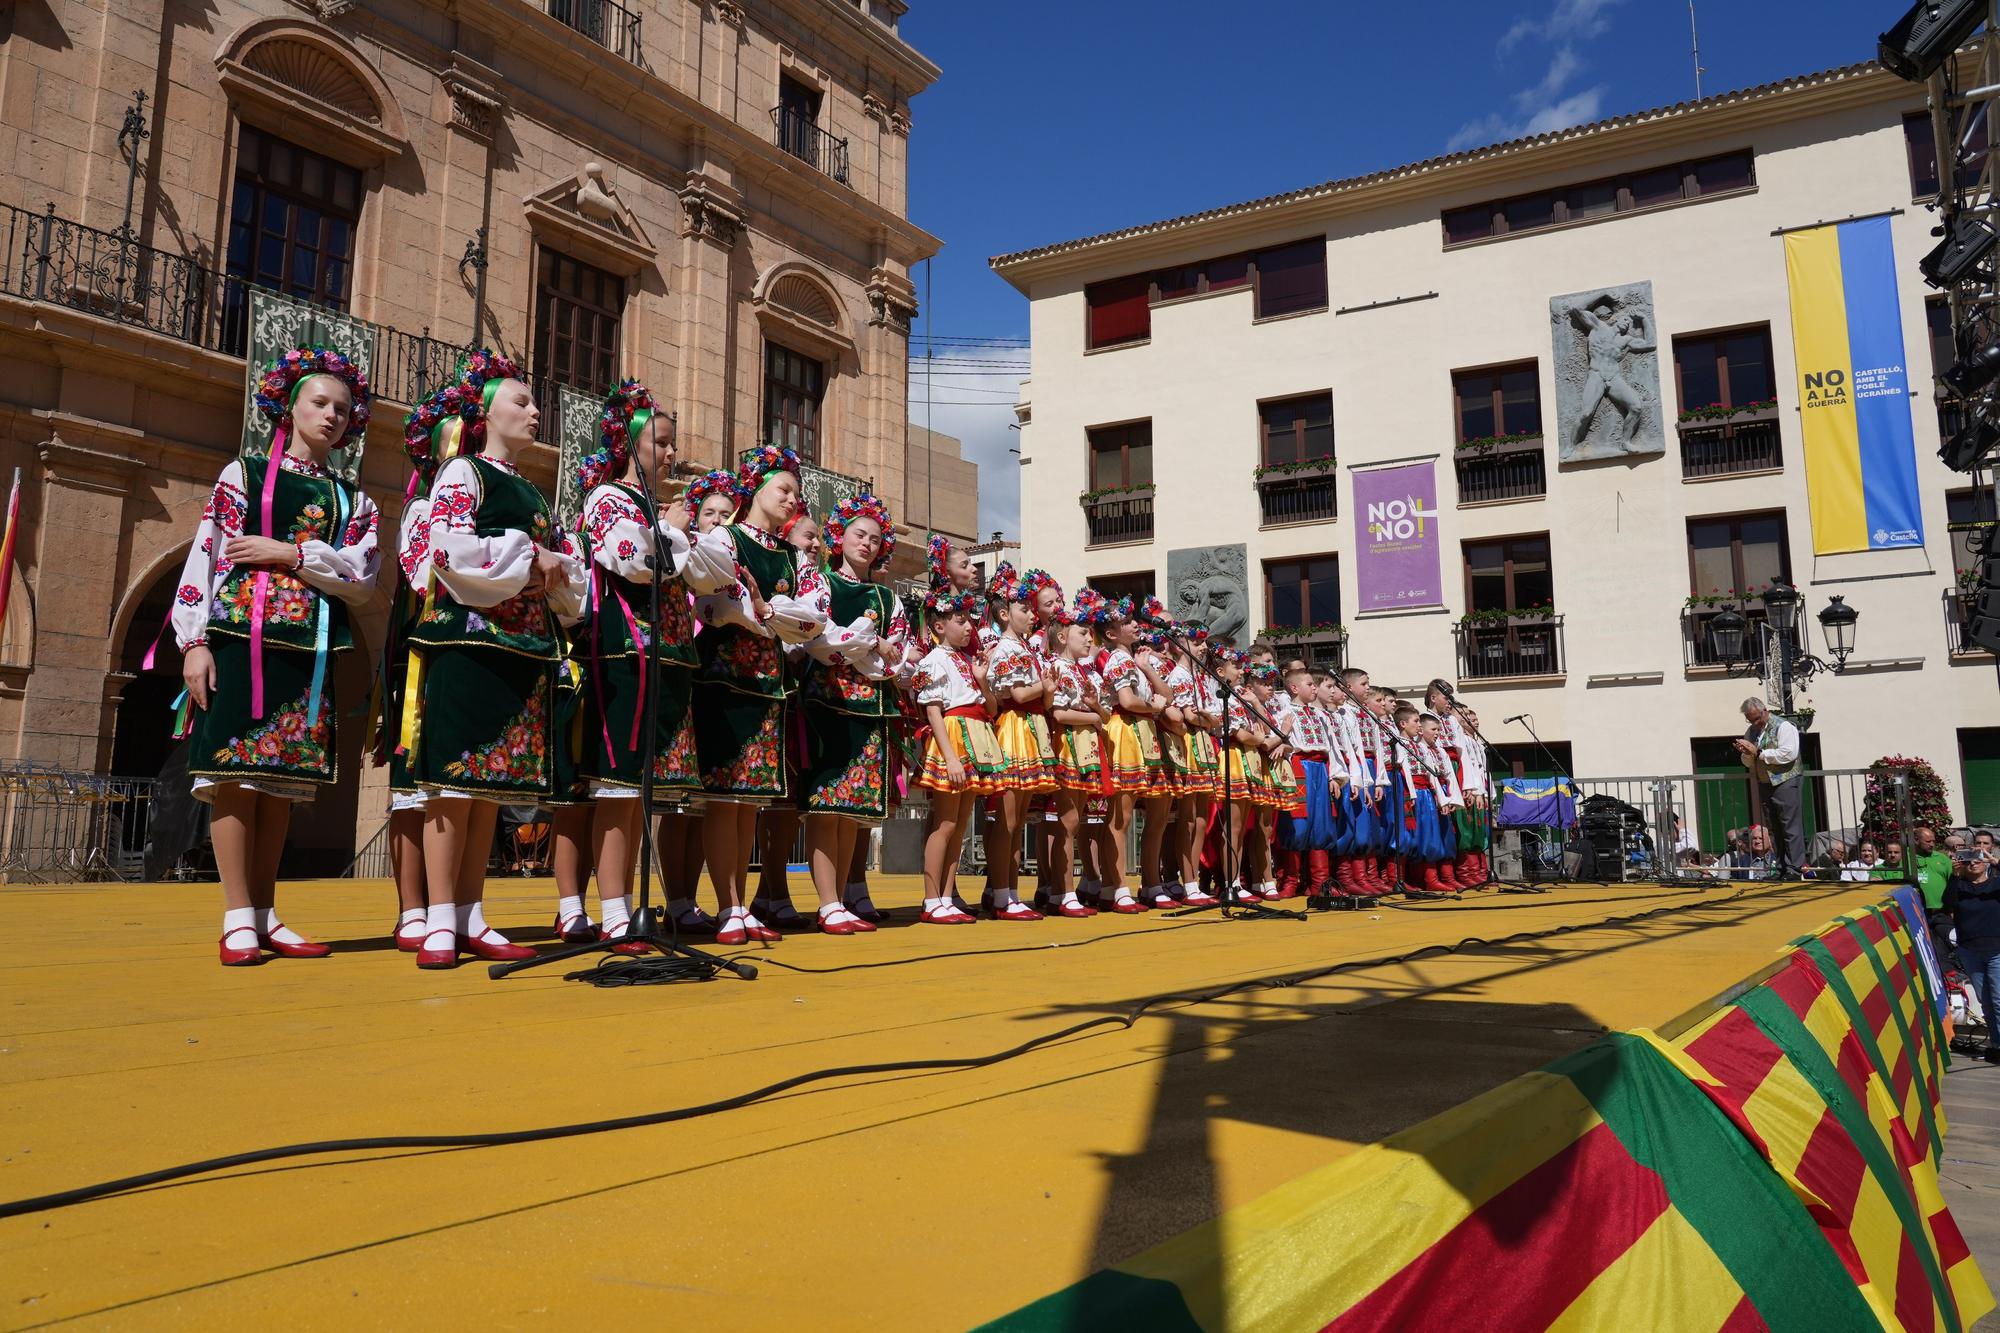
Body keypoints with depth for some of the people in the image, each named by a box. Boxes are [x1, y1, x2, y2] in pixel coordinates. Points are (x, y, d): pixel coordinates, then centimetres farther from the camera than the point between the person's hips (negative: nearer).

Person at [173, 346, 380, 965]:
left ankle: (264, 916, 8)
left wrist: (288, 554, -10)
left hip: (311, 650, 3)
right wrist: (194, 642, -8)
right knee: (234, 772, -7)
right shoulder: (244, 474, 10)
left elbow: (361, 580, 1)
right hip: (241, 638, -3)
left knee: (283, 778, 3)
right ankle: (237, 919, -5)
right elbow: (202, 560, 1)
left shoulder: (352, 501, 16)